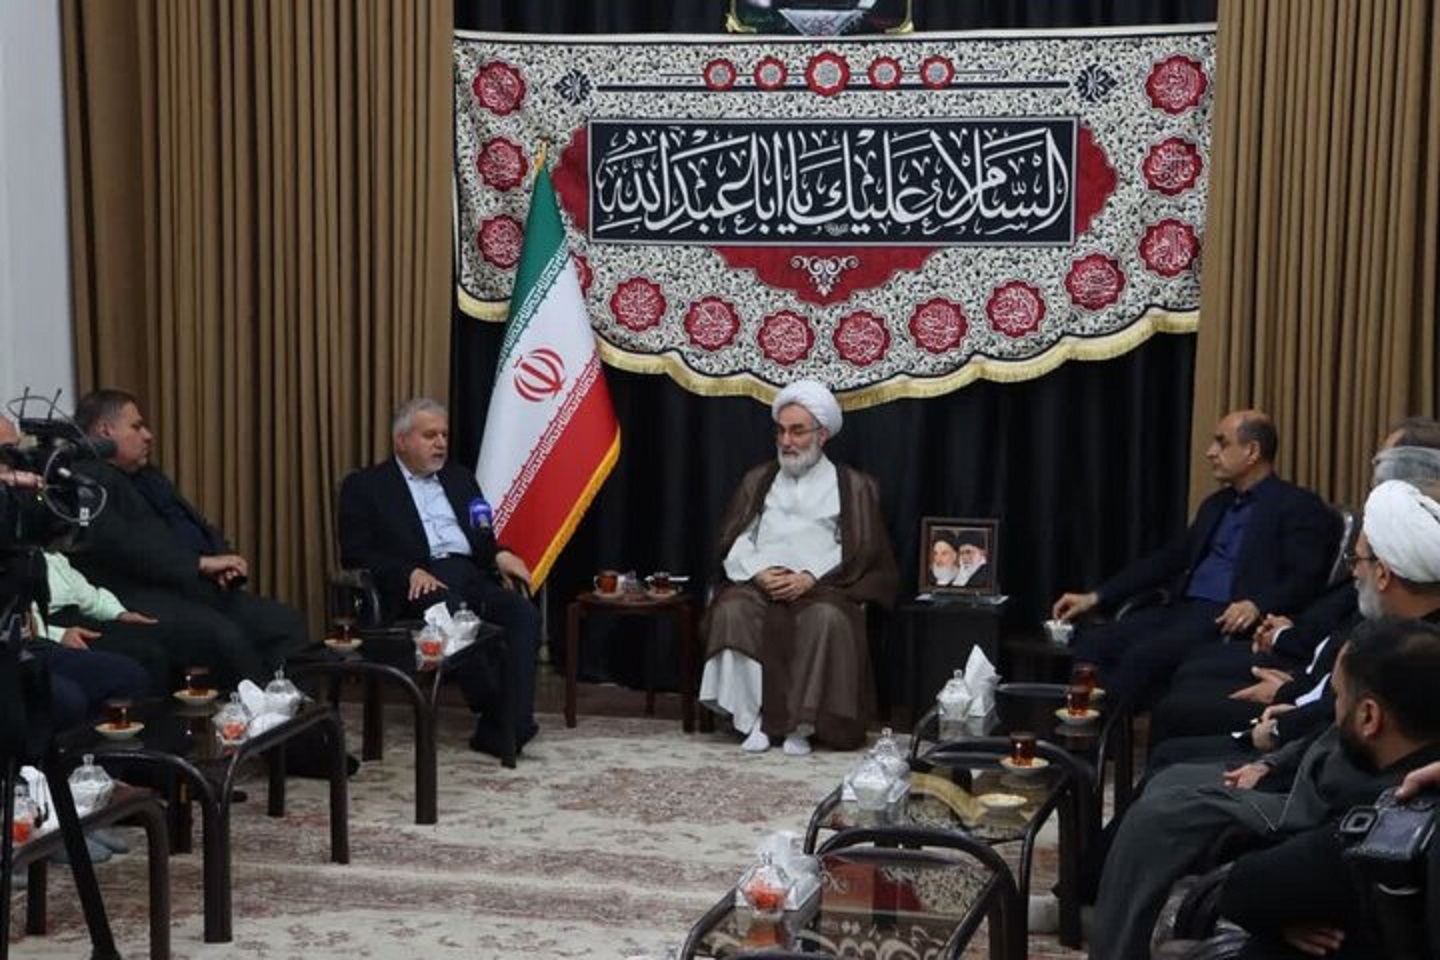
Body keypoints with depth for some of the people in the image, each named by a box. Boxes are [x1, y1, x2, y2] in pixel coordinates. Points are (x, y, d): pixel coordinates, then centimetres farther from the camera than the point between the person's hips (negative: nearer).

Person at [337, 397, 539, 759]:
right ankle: (493, 713, -27)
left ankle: (504, 728, -33)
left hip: (472, 576, 5)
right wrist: (411, 572, -15)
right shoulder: (365, 485, 11)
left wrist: (500, 554, 1)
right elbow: (355, 554, 1)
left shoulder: (460, 478, 27)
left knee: (524, 613, -26)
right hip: (419, 585, -5)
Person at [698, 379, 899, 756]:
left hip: (822, 587, -2)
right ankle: (753, 719, -27)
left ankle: (802, 724, -29)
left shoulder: (853, 486, 12)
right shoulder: (758, 481, 21)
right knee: (733, 610, -32)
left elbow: (860, 552, 3)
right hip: (759, 582, 2)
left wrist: (811, 578, -13)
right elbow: (733, 541, 12)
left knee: (827, 618, -37)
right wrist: (758, 573, -9)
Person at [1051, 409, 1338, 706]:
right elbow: (1169, 558, 24)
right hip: (1183, 609, 8)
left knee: (1144, 655, -33)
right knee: (1091, 643, -16)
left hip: (1228, 619, -8)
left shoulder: (1297, 506, 1)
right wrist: (1096, 597, 16)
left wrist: (1256, 606, -30)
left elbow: (1304, 580, -11)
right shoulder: (1216, 504, 25)